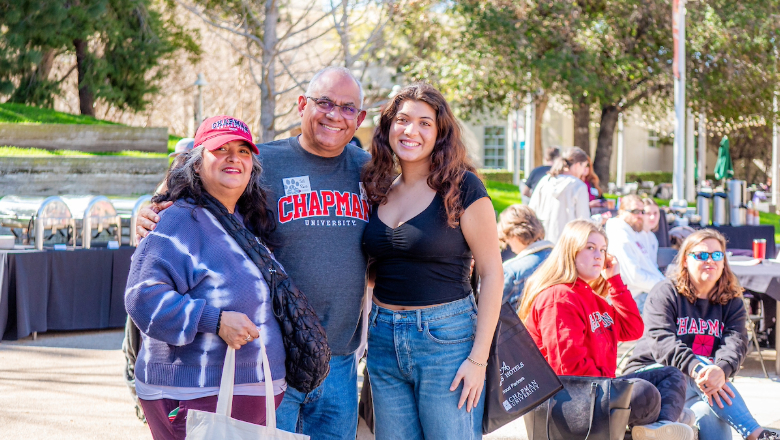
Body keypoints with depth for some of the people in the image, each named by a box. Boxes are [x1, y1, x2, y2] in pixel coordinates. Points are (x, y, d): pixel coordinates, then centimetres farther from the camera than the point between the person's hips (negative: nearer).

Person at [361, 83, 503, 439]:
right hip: (384, 339, 5)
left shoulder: (461, 188, -7)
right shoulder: (379, 190, 9)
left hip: (445, 337, -5)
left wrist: (479, 358, -13)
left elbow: (491, 272, -9)